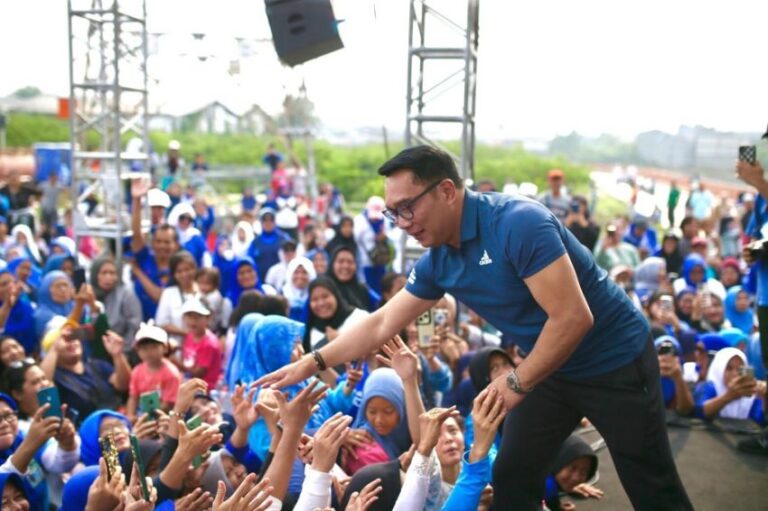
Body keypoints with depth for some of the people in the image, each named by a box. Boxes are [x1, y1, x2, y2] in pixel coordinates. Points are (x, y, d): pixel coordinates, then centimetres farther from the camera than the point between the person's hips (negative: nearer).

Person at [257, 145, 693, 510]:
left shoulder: (519, 223, -29)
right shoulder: (438, 263, -4)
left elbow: (573, 318, -30)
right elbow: (381, 325, 5)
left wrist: (517, 383, -19)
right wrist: (313, 362, 0)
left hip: (616, 361, -7)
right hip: (552, 368, 7)